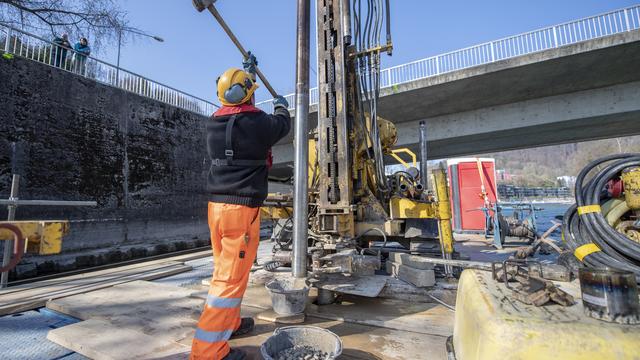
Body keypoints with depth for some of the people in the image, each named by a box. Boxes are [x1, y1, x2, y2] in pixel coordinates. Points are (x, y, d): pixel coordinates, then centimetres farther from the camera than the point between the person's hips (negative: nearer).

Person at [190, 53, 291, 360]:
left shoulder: (214, 122, 11)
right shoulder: (257, 122, -9)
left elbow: (237, 110, 31)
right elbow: (283, 125, 11)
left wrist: (247, 70, 44)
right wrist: (281, 106, 35)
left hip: (217, 205, 8)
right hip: (242, 208, -8)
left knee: (226, 269, 20)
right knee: (231, 278, -2)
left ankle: (229, 323, 37)